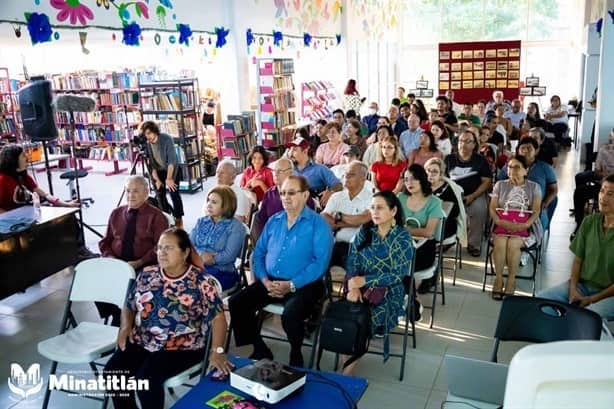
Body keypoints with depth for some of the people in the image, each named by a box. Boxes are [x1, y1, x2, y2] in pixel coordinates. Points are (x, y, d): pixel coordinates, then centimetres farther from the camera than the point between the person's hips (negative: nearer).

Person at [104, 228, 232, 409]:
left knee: (147, 378, -26)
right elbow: (129, 306, 16)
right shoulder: (146, 275, 8)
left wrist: (217, 351, -20)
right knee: (113, 372, -16)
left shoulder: (201, 282, -7)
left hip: (181, 348, -5)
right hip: (140, 342, 5)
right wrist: (125, 328, -4)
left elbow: (217, 317, -9)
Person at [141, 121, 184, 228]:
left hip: (173, 169, -4)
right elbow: (151, 164, -5)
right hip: (159, 171, 4)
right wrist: (156, 179, -13)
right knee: (160, 195, -5)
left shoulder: (167, 139, -22)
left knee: (173, 192, -17)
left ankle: (179, 219, -4)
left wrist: (169, 178, -29)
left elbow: (172, 159, -25)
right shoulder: (147, 144, -11)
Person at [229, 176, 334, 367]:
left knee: (290, 315, -33)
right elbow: (259, 253, 13)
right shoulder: (273, 221, 15)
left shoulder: (318, 224, -3)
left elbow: (320, 262, -13)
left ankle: (296, 356, 0)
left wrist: (291, 285, -20)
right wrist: (265, 281, -6)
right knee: (236, 303, -11)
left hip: (303, 285, -5)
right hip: (270, 281, 6)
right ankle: (260, 351, 8)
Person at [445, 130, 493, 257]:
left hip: (474, 195, -1)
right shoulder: (449, 159, 10)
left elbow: (487, 182, 0)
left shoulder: (480, 160, 5)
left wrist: (472, 196, -13)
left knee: (479, 209, -32)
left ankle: (473, 244, -14)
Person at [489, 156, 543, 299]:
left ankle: (511, 279, -14)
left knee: (512, 244, -32)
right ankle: (498, 279, -15)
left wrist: (526, 225, -20)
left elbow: (536, 210, -1)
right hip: (502, 225, 1)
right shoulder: (500, 185, 13)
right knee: (500, 243, -31)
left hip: (525, 227, -1)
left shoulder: (534, 187, 9)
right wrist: (499, 221, -16)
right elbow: (492, 208, 5)